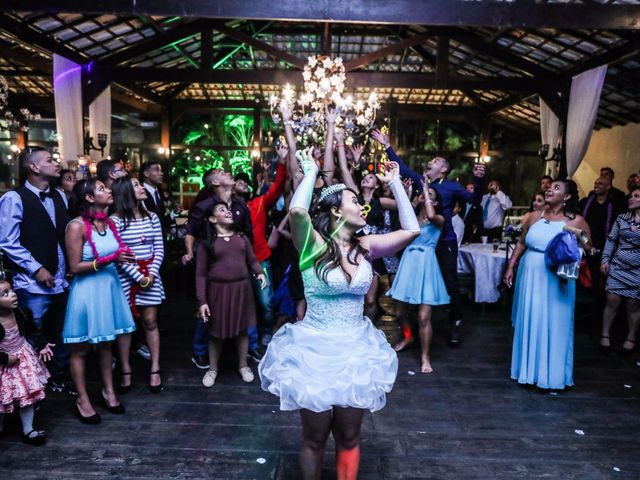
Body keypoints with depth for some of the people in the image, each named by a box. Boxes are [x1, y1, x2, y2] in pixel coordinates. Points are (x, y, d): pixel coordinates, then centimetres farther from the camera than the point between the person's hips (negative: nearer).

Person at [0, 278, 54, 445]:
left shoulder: (22, 314, -14)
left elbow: (33, 330, 5)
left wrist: (42, 345, -3)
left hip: (24, 358, 4)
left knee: (28, 394, 9)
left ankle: (28, 430, 22)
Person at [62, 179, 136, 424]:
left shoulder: (109, 222, 6)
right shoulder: (77, 226, -16)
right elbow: (75, 267, -17)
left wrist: (124, 256, -4)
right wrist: (111, 259, -22)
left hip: (110, 286, 7)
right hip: (88, 290, -7)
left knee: (106, 342, 18)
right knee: (81, 348, 8)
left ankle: (108, 391, 31)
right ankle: (82, 399, 23)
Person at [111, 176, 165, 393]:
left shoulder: (151, 217, 8)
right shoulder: (115, 220, -7)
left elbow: (159, 248, 6)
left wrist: (152, 273, -8)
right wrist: (138, 276, -13)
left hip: (151, 274, 4)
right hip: (125, 276, -3)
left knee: (150, 321, 6)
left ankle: (155, 370, 13)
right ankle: (126, 371, 16)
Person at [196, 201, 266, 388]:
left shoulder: (241, 237, 7)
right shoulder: (206, 243, -4)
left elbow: (252, 260, 11)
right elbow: (201, 274, -5)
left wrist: (260, 272, -11)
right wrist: (202, 301, -10)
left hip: (242, 288, 3)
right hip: (218, 290, -3)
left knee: (242, 328, 13)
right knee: (216, 331, 10)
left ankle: (243, 365, 31)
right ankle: (213, 368, 29)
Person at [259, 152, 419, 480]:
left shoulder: (365, 247, 1)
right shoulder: (313, 245, -13)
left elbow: (411, 230, -2)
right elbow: (297, 211, -31)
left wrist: (395, 184, 1)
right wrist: (311, 172, -15)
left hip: (355, 351, 4)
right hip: (315, 350, -4)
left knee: (348, 438, 17)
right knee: (315, 439, 14)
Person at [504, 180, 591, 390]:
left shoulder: (576, 221, -4)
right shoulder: (533, 218, 6)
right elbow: (521, 243, 14)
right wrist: (511, 266, 9)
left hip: (556, 282, -3)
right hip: (529, 277, 4)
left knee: (553, 325, 5)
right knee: (528, 322, 12)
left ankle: (551, 374, 21)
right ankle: (528, 368, 29)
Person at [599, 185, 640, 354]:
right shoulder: (622, 218, 5)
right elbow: (611, 240, 7)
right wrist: (605, 260, 1)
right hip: (618, 266, 2)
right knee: (612, 300, -2)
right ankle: (605, 334, 10)